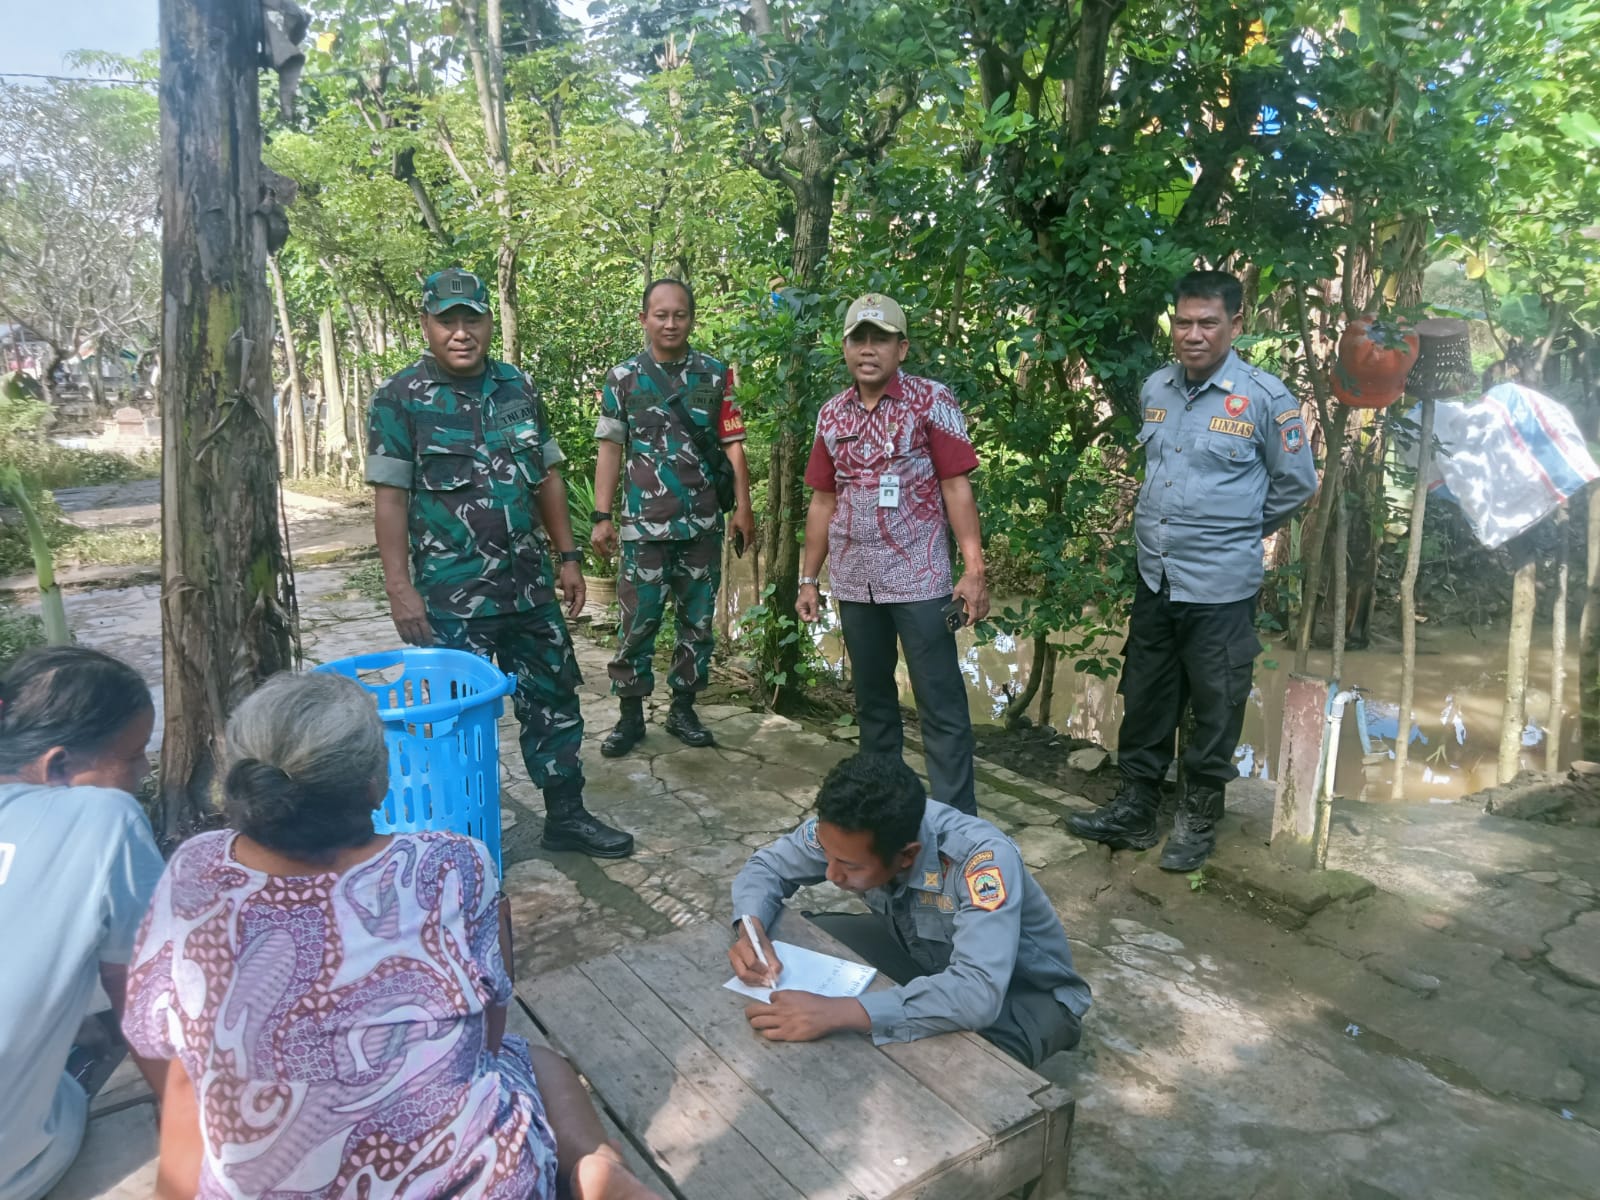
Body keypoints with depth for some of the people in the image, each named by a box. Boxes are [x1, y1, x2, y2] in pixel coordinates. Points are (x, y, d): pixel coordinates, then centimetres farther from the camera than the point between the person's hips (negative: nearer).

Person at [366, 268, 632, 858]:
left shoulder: (518, 388, 7)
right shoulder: (400, 399, -6)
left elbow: (548, 477, 13)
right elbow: (390, 498, -8)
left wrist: (567, 557, 10)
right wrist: (400, 588, -13)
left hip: (529, 587, 5)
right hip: (450, 597, -5)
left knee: (554, 699, 12)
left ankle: (566, 815, 27)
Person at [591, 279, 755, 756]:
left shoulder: (716, 375, 4)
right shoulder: (623, 377, 3)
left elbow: (733, 445, 4)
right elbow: (611, 449, 3)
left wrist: (743, 508, -4)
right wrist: (602, 516, -2)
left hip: (703, 523, 2)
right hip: (643, 524, -1)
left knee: (697, 621, 9)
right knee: (637, 623, 1)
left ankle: (683, 709, 22)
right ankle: (630, 716, 14)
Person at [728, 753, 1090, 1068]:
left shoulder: (981, 857, -39)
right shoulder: (849, 832, -22)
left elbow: (978, 995, -50)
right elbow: (768, 865, -7)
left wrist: (838, 1012, -54)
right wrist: (752, 930, -28)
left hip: (1026, 992, -5)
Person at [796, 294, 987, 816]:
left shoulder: (931, 401, -4)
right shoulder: (831, 414, 9)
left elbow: (956, 487, -7)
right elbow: (823, 501, 14)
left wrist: (974, 569, -15)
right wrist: (808, 578, 12)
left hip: (920, 579, -5)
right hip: (855, 582, 5)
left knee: (941, 704, -2)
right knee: (872, 699, 15)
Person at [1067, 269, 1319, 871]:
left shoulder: (1265, 397, -10)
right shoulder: (1155, 389, 5)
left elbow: (1296, 483, 1)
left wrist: (1238, 529, 8)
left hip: (1219, 586, -5)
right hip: (1153, 577, 5)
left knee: (1214, 710, 8)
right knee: (1144, 702, 15)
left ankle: (1198, 820, 26)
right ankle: (1134, 809, 29)